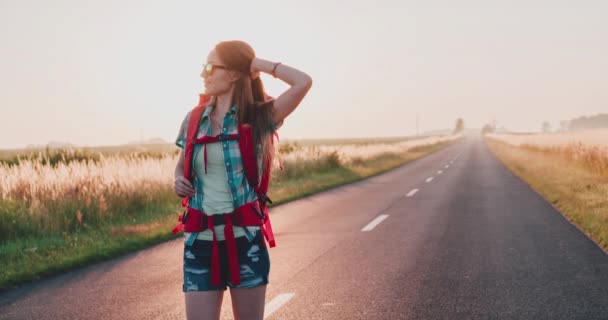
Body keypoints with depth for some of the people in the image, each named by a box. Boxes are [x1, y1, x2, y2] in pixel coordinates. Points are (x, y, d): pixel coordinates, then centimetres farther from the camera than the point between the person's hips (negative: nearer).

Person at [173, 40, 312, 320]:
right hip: (200, 241, 2)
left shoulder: (257, 117, -5)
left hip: (244, 239, -2)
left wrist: (258, 64, -8)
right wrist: (178, 181, 1)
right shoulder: (194, 119, 6)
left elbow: (303, 82, -19)